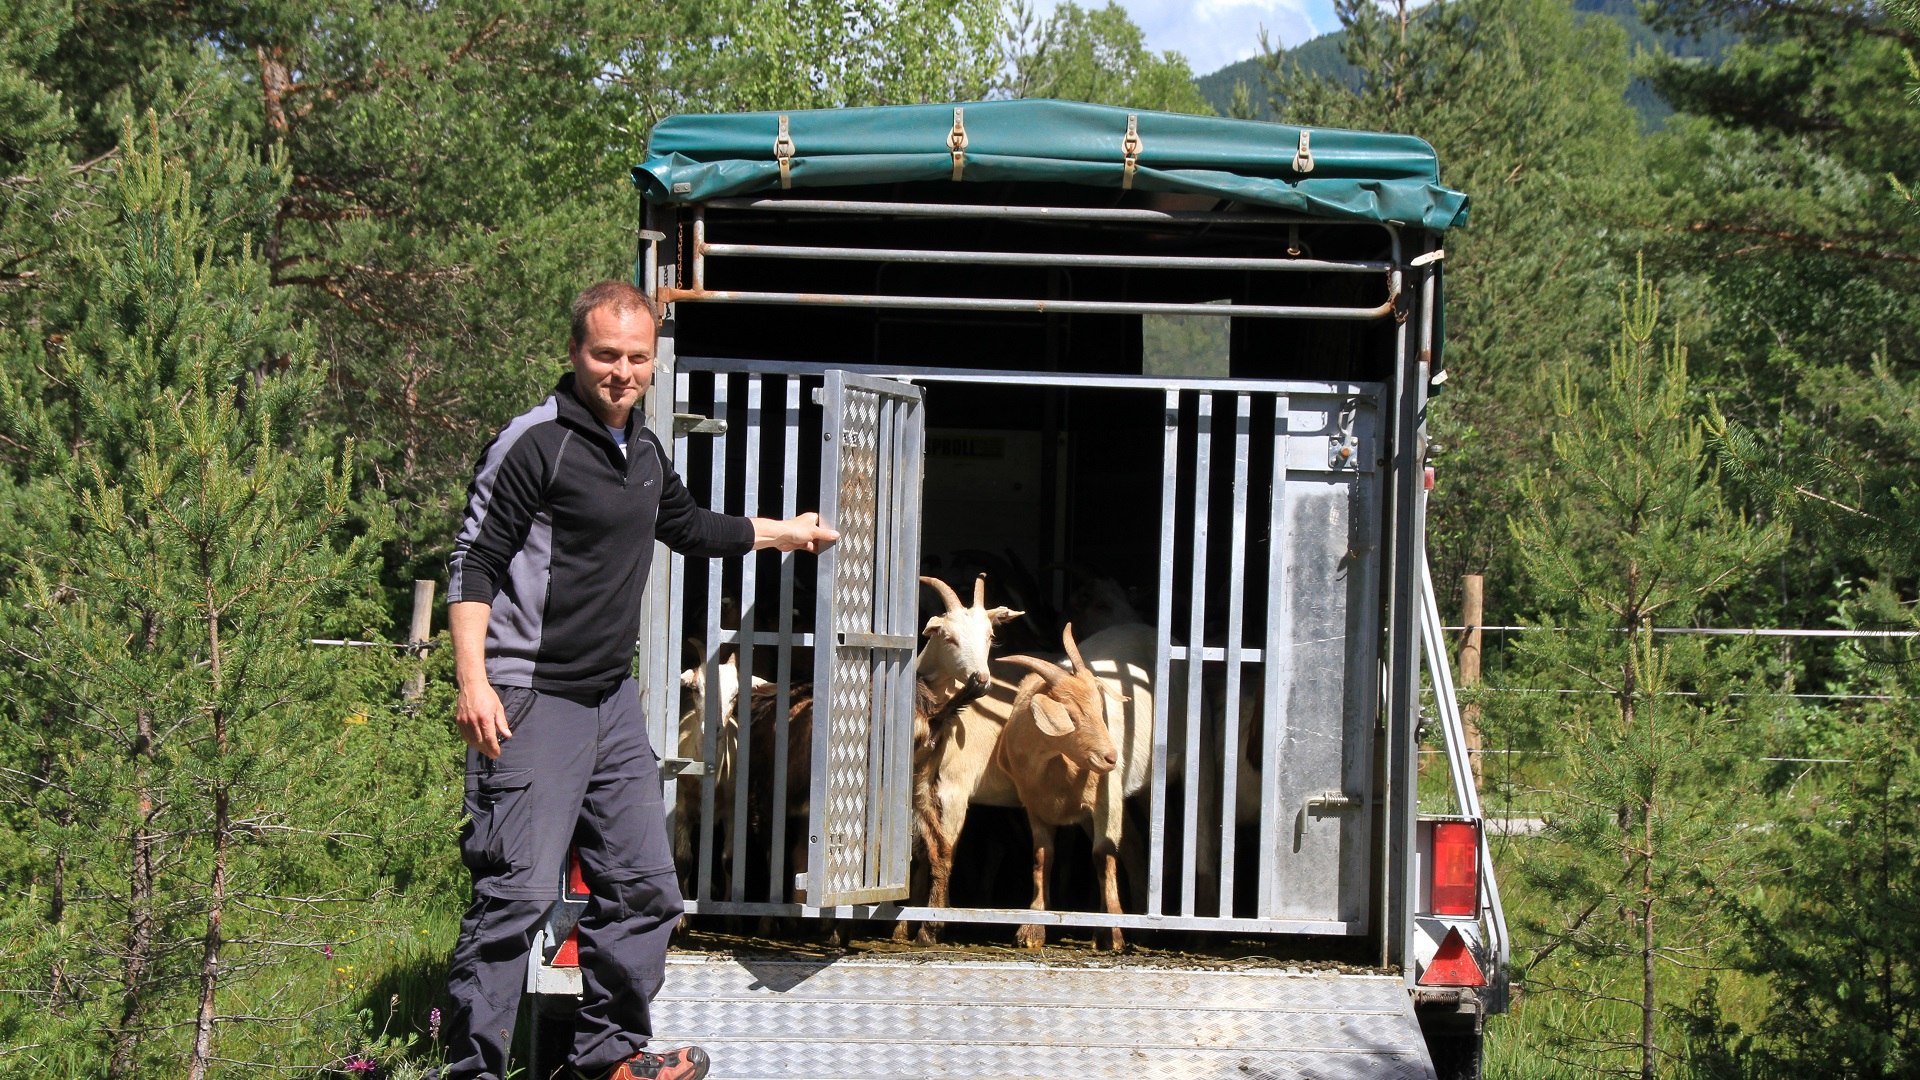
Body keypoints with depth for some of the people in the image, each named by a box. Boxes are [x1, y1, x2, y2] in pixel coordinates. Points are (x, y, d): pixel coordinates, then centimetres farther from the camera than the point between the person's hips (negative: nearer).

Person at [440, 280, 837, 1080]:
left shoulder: (645, 453, 14)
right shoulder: (535, 443, -11)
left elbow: (690, 528, 34)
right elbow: (475, 563, -14)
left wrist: (785, 532, 45)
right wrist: (473, 680, -23)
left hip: (613, 702, 9)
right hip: (532, 704, -9)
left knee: (644, 888, 14)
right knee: (519, 891, -13)